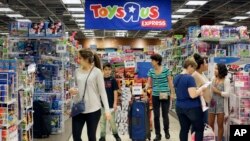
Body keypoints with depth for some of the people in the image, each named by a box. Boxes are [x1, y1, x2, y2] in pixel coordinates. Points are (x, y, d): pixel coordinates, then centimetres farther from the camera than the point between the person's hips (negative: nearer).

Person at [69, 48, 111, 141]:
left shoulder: (97, 72, -8)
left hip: (93, 109, -4)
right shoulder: (77, 71, 6)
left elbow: (102, 91, -8)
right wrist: (72, 90, -6)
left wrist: (107, 109, -14)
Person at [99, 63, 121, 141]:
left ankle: (116, 134, 28)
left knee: (112, 121, 7)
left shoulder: (113, 80, -5)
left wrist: (115, 103, -10)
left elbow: (115, 92, -4)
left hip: (110, 104, -2)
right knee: (102, 121, 10)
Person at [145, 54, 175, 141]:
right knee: (156, 116, 4)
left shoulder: (166, 70, -6)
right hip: (155, 96, 3)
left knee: (165, 115, 6)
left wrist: (172, 93, -3)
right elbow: (149, 83, 3)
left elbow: (170, 82, -1)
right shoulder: (151, 71, 2)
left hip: (165, 95, -3)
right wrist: (145, 89, -16)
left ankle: (166, 131, 29)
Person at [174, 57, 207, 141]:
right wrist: (201, 88, -9)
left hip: (179, 107, 8)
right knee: (199, 129, 7)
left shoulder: (176, 78, 8)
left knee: (184, 129, 11)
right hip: (192, 108, -8)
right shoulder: (189, 78, -19)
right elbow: (193, 95, -24)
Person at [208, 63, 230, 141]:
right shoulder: (213, 79, 5)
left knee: (220, 125, 7)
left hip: (221, 105, -4)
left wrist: (217, 91, -14)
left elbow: (227, 94, -12)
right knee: (210, 124, 8)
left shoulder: (226, 80, -7)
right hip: (212, 104, 4)